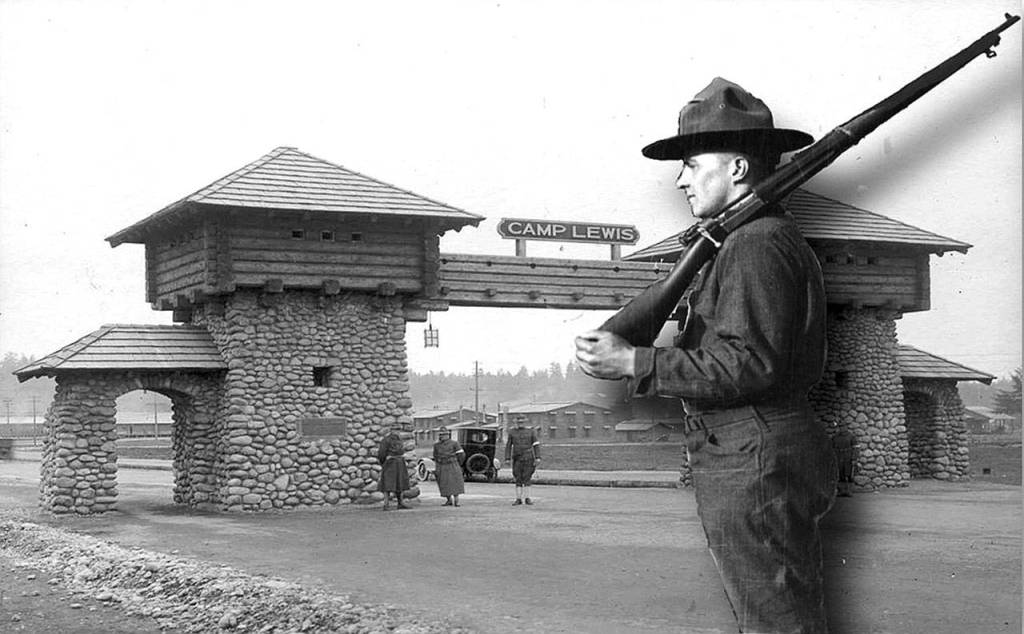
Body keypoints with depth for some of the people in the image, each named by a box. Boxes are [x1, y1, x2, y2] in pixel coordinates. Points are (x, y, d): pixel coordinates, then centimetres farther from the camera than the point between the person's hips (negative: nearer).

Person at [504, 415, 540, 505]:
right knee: (518, 479, 1)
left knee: (527, 478, -3)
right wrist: (507, 458, -1)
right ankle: (518, 499, 4)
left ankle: (527, 498, 3)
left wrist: (538, 457, -8)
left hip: (528, 458, -1)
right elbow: (508, 446, 7)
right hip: (517, 459, 1)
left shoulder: (530, 432, 5)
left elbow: (536, 445, 2)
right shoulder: (512, 432, 8)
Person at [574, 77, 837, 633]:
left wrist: (634, 364, -18)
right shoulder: (769, 238, 21)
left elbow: (749, 364, -23)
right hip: (754, 463, 11)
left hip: (753, 467, -11)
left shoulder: (758, 244, -14)